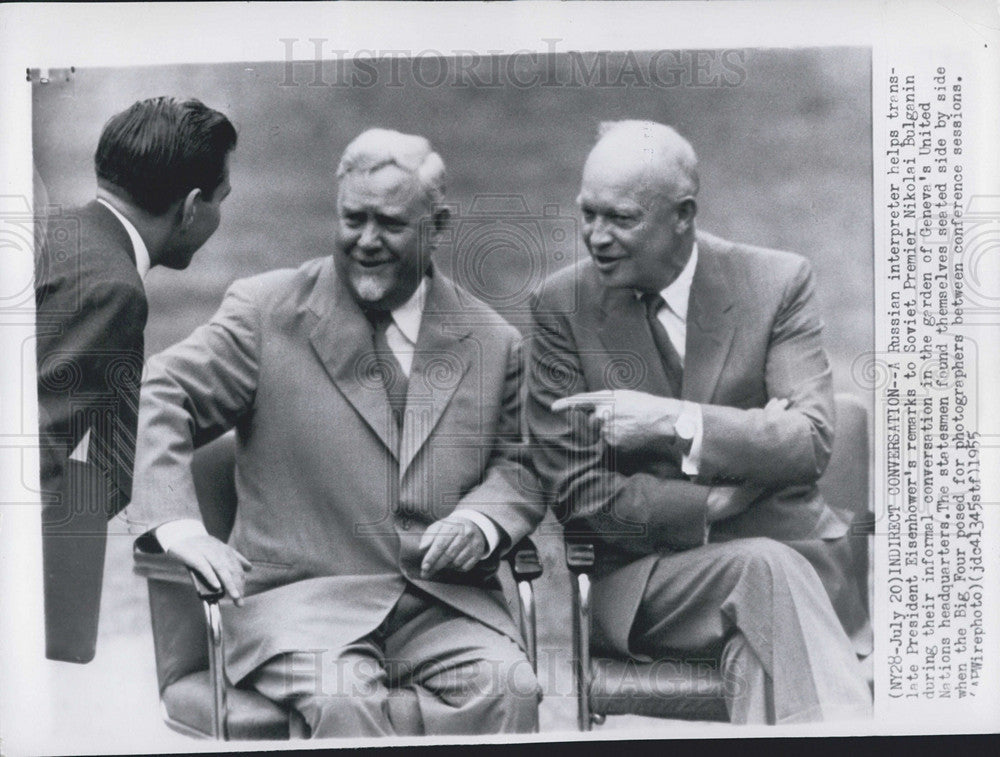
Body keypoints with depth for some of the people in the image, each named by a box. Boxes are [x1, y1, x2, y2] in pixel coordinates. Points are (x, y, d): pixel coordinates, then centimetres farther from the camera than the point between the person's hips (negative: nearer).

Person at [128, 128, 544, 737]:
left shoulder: (493, 342, 12)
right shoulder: (267, 310, 5)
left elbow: (518, 464, 15)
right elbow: (162, 397, 1)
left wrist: (481, 522, -8)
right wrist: (177, 523, -15)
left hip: (447, 604, 3)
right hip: (302, 595, -2)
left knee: (508, 688, -26)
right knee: (344, 699, -32)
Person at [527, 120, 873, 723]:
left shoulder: (778, 281, 1)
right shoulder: (563, 304, -1)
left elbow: (813, 441, -9)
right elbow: (579, 495, -4)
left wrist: (675, 420, -21)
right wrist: (723, 497, -14)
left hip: (794, 557, 1)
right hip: (647, 578, 0)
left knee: (760, 654, -31)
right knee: (765, 566, -30)